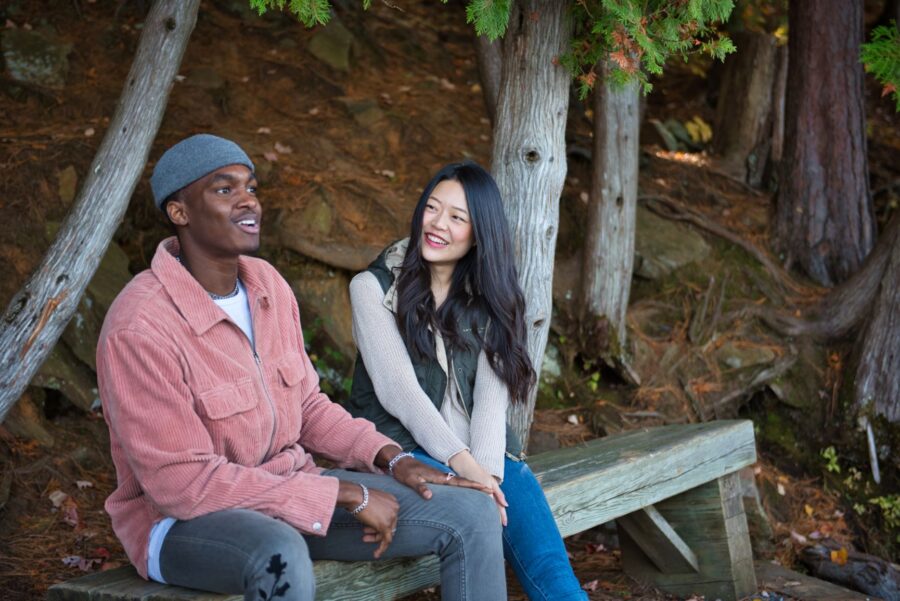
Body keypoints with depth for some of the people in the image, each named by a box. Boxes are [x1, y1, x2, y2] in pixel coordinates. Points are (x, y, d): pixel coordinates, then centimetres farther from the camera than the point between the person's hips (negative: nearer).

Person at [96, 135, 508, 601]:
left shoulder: (268, 285, 0)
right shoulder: (140, 327, -23)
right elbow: (184, 482, -25)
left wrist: (391, 458, -5)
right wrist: (346, 493, -24)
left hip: (283, 493, 7)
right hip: (185, 519, -7)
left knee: (469, 512, -5)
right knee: (281, 559, -42)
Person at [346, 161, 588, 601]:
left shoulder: (488, 299, 9)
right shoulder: (374, 286, -1)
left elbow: (493, 395, -3)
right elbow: (397, 388, -13)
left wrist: (486, 470, -21)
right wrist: (463, 464, -24)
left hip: (472, 452, 3)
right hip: (399, 448, -3)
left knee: (517, 490, -28)